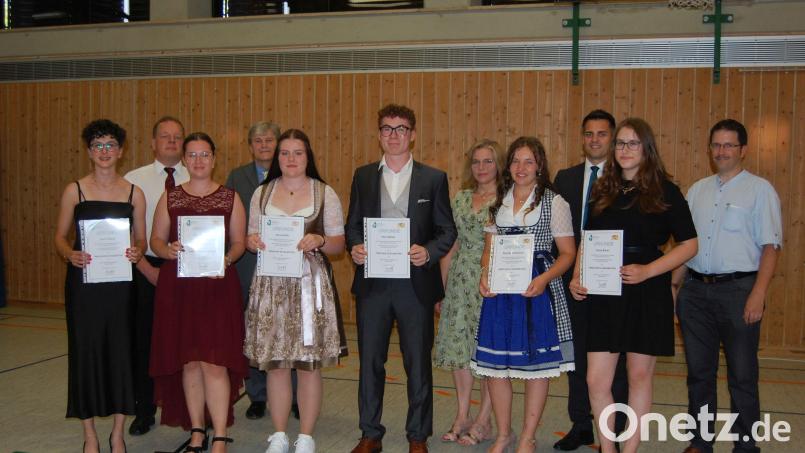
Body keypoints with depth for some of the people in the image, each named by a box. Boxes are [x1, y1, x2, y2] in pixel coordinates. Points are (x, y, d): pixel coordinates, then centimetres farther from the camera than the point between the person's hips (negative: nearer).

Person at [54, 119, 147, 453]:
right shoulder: (75, 190, 4)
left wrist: (137, 251, -12)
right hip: (83, 280, -1)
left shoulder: (133, 193, 6)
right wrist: (69, 254, -15)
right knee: (85, 350, 3)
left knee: (120, 350, 2)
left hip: (119, 280, 1)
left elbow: (141, 238, 10)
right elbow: (60, 236, 6)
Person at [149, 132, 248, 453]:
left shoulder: (230, 198, 6)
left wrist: (227, 259, -15)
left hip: (217, 285, -2)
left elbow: (239, 241, 5)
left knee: (214, 361, -7)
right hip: (178, 288, 2)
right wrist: (168, 251, -12)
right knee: (188, 361, 7)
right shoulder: (170, 197, 10)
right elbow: (156, 239, 10)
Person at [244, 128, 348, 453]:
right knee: (275, 364, 4)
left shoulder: (325, 193, 5)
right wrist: (252, 241, -7)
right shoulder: (262, 193, 12)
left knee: (309, 364, 0)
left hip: (311, 285, -2)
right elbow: (251, 238, 16)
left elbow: (339, 243, 5)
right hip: (271, 286, 2)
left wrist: (319, 241, -15)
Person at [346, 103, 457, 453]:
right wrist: (354, 247, -10)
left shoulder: (434, 178, 2)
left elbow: (447, 230, 2)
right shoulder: (363, 176, 9)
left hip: (416, 283, -2)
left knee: (418, 363, 7)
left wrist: (429, 252, -17)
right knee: (370, 361, 9)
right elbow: (352, 225, 10)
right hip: (372, 283, 2)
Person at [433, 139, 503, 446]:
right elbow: (449, 245, 13)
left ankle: (484, 420, 14)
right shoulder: (460, 198, 11)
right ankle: (462, 416, 19)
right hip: (460, 280, 5)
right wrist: (440, 287, 12)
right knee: (458, 345, 7)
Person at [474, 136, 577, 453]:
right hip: (500, 291, 4)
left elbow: (567, 253, -1)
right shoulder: (497, 202, 12)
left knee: (536, 364, 3)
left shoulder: (554, 202, -1)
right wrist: (485, 274, -3)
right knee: (494, 363, 6)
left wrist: (544, 279, -18)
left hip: (537, 290, -4)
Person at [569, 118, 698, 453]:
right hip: (604, 295, 3)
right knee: (596, 381, 0)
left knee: (639, 375, 8)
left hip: (647, 293, -3)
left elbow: (689, 244, -4)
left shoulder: (665, 192, -2)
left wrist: (647, 270, -17)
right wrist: (576, 278, 0)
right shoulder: (603, 191, 10)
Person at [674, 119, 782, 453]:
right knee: (699, 372, 12)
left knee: (742, 375, 3)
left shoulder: (759, 190, -3)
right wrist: (673, 284, 9)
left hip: (738, 290, -5)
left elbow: (770, 246, -8)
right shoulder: (697, 190, 13)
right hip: (695, 290, 5)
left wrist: (757, 295, -16)